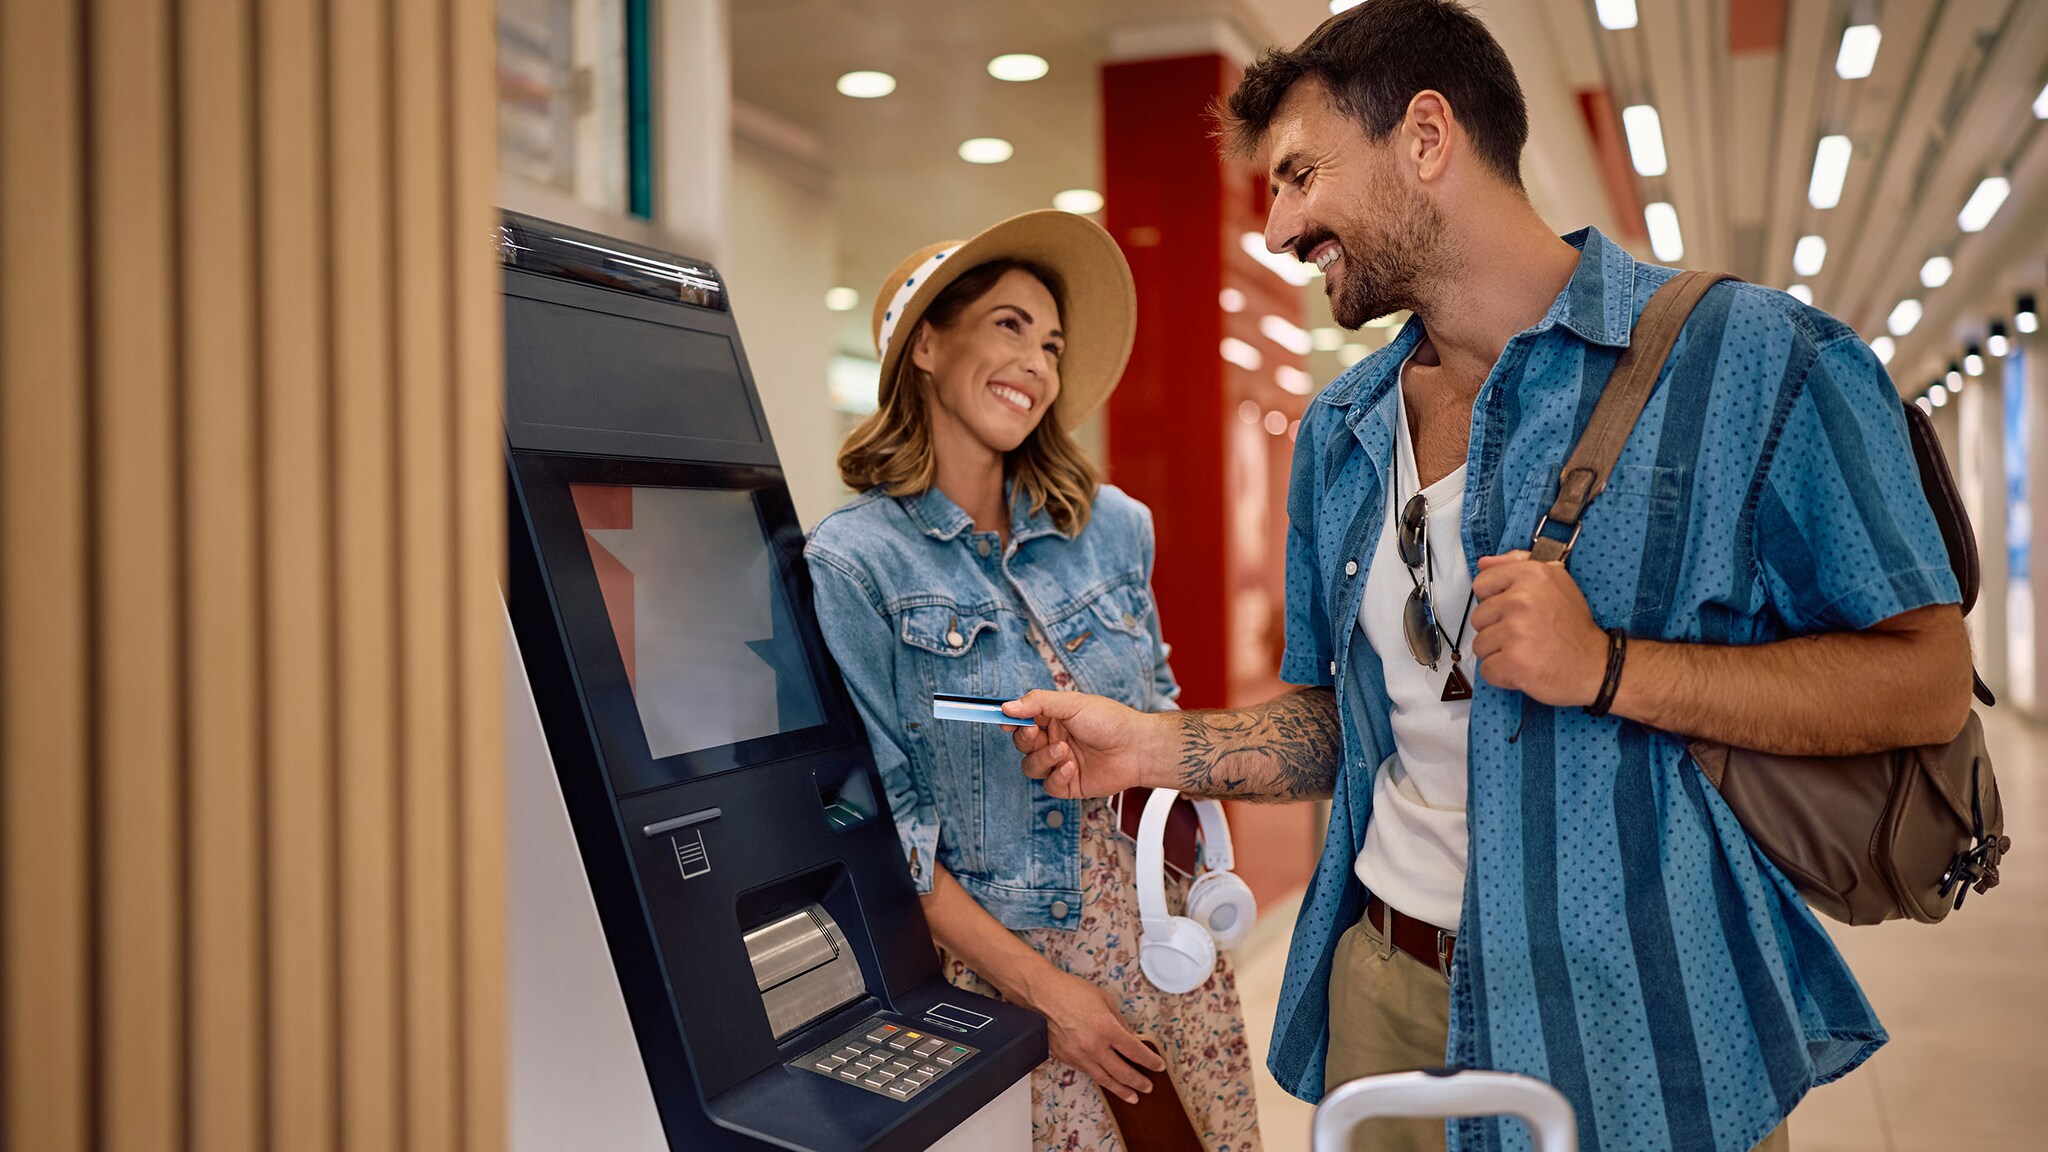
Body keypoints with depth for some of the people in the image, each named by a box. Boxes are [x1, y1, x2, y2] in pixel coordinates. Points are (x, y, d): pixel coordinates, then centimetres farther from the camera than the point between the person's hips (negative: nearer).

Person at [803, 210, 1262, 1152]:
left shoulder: (1112, 526, 4)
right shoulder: (853, 561, -10)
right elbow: (879, 818, -11)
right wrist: (1040, 985, -13)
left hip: (1157, 927, 5)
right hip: (998, 956, -4)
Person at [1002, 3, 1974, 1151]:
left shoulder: (1751, 359, -11)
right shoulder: (1340, 433, 8)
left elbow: (1928, 680, -12)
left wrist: (1610, 668, -22)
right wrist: (1152, 745, -2)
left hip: (1643, 1034, -5)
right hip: (1382, 994, 5)